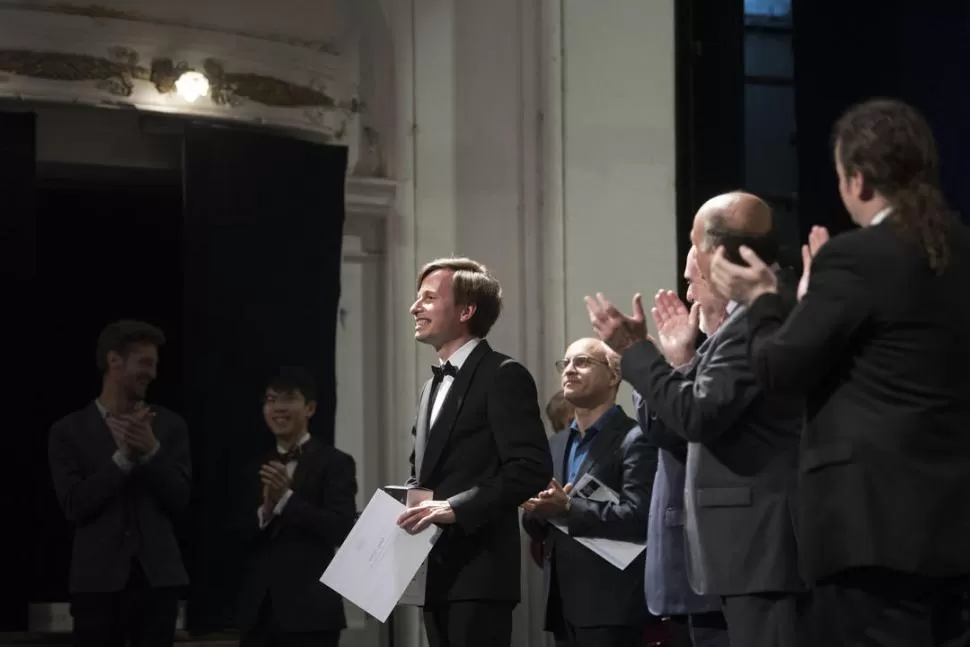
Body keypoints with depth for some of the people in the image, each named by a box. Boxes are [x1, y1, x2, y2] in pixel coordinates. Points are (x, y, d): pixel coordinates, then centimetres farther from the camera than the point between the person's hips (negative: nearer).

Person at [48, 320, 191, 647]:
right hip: (99, 579, -2)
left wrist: (151, 450, -13)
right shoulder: (69, 430, 2)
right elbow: (75, 505, -7)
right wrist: (123, 456, -14)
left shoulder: (169, 424, 8)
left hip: (156, 576, 2)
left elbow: (180, 499, 2)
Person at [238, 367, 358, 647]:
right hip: (259, 612, 5)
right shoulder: (257, 469, 16)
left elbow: (341, 529, -11)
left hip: (309, 610, -5)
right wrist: (265, 511, -10)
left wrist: (286, 499, -17)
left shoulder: (334, 463, 1)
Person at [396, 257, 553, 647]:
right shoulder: (433, 386, 21)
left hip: (479, 571, -9)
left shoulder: (503, 376, -7)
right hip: (438, 573, 9)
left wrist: (456, 507, -22)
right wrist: (409, 505, 7)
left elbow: (532, 469, -16)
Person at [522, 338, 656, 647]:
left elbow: (638, 518, -18)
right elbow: (538, 528, 17)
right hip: (565, 603, 7)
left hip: (610, 605, -7)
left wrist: (568, 509, -25)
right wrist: (536, 511, -5)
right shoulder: (556, 444, 18)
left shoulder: (634, 440, -6)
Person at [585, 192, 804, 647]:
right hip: (756, 542, 11)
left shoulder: (756, 321, -16)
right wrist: (681, 358, 23)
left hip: (759, 542, -11)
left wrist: (634, 351, -12)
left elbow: (698, 415, -20)